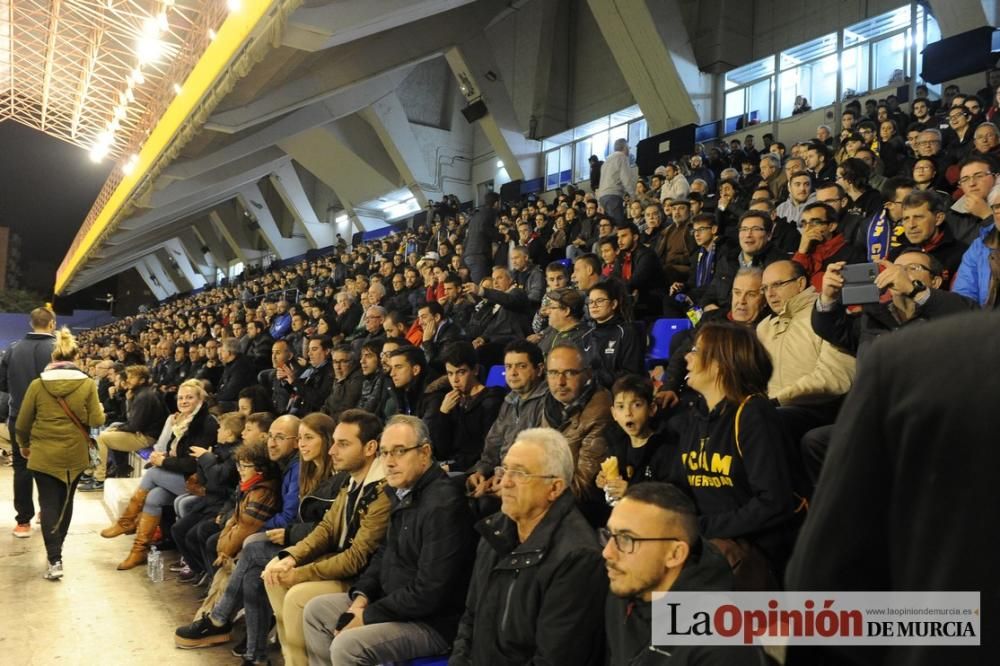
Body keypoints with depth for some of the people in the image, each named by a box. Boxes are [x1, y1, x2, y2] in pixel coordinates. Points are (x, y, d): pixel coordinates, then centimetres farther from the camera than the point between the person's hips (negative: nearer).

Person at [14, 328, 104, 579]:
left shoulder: (38, 384, -7)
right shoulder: (87, 384, -9)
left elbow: (22, 423, 0)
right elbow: (96, 421, -10)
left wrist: (23, 445, 19)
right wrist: (100, 409, 12)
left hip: (44, 455, -1)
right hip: (75, 455, 1)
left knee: (48, 504, 3)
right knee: (65, 501, 18)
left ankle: (55, 560, -6)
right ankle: (56, 547, 34)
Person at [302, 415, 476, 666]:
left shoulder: (443, 504, -26)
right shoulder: (404, 491, 5)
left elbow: (428, 593, -27)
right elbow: (385, 553, 18)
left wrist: (368, 616, -17)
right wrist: (362, 595, 1)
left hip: (432, 621, -10)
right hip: (391, 601, 10)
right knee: (316, 610, 13)